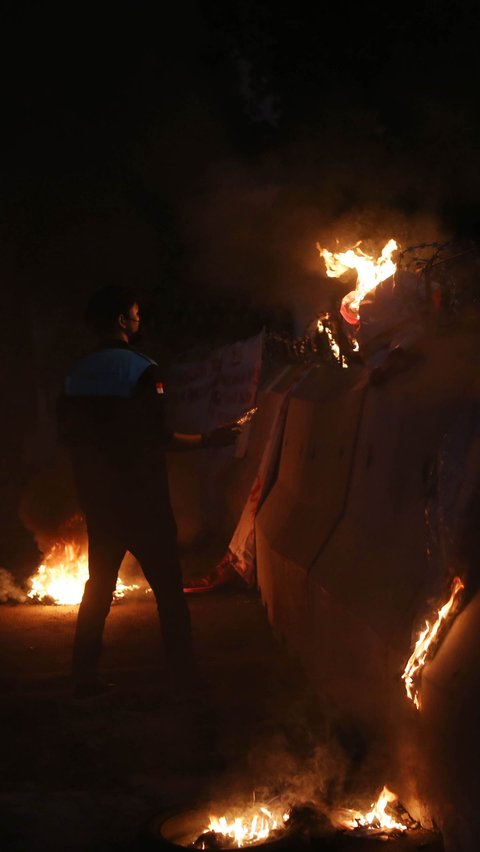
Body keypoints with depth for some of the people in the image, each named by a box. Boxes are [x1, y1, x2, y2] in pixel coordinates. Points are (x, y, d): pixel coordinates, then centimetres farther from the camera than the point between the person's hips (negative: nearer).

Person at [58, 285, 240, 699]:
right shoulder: (141, 369, -13)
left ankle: (85, 676, 14)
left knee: (99, 585, 14)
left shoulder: (77, 374, 4)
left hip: (98, 498, 6)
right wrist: (210, 440, -7)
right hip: (142, 498, -6)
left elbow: (68, 435, 8)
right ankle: (183, 677, 7)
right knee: (168, 587, 4)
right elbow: (157, 437, -18)